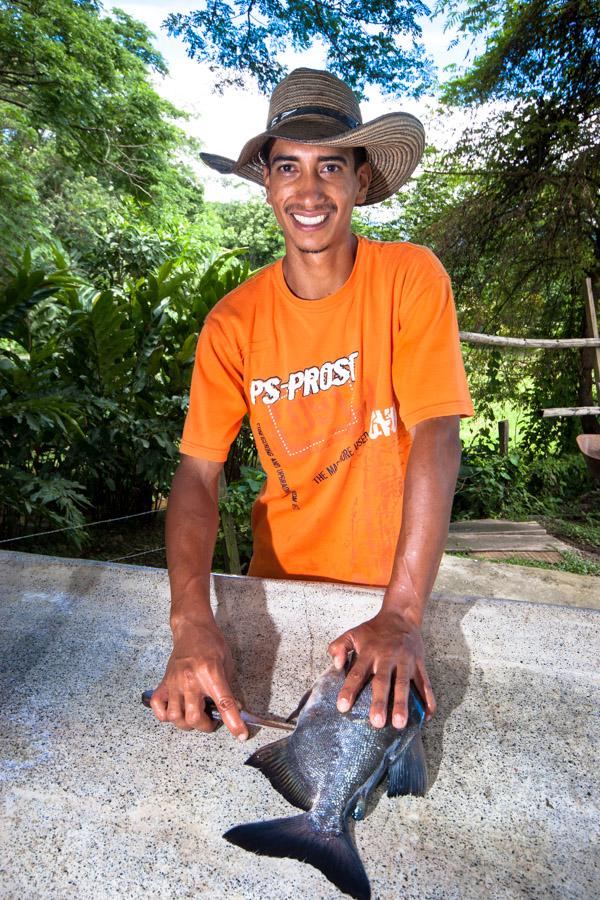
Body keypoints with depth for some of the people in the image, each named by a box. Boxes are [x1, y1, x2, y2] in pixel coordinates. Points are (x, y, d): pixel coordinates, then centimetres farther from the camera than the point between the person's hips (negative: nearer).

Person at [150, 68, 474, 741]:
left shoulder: (411, 279, -15)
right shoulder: (233, 322, -10)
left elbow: (436, 437, -23)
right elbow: (198, 472, -15)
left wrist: (401, 615, -31)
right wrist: (192, 623, -31)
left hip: (394, 575, -1)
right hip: (283, 572, 2)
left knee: (387, 740, 20)